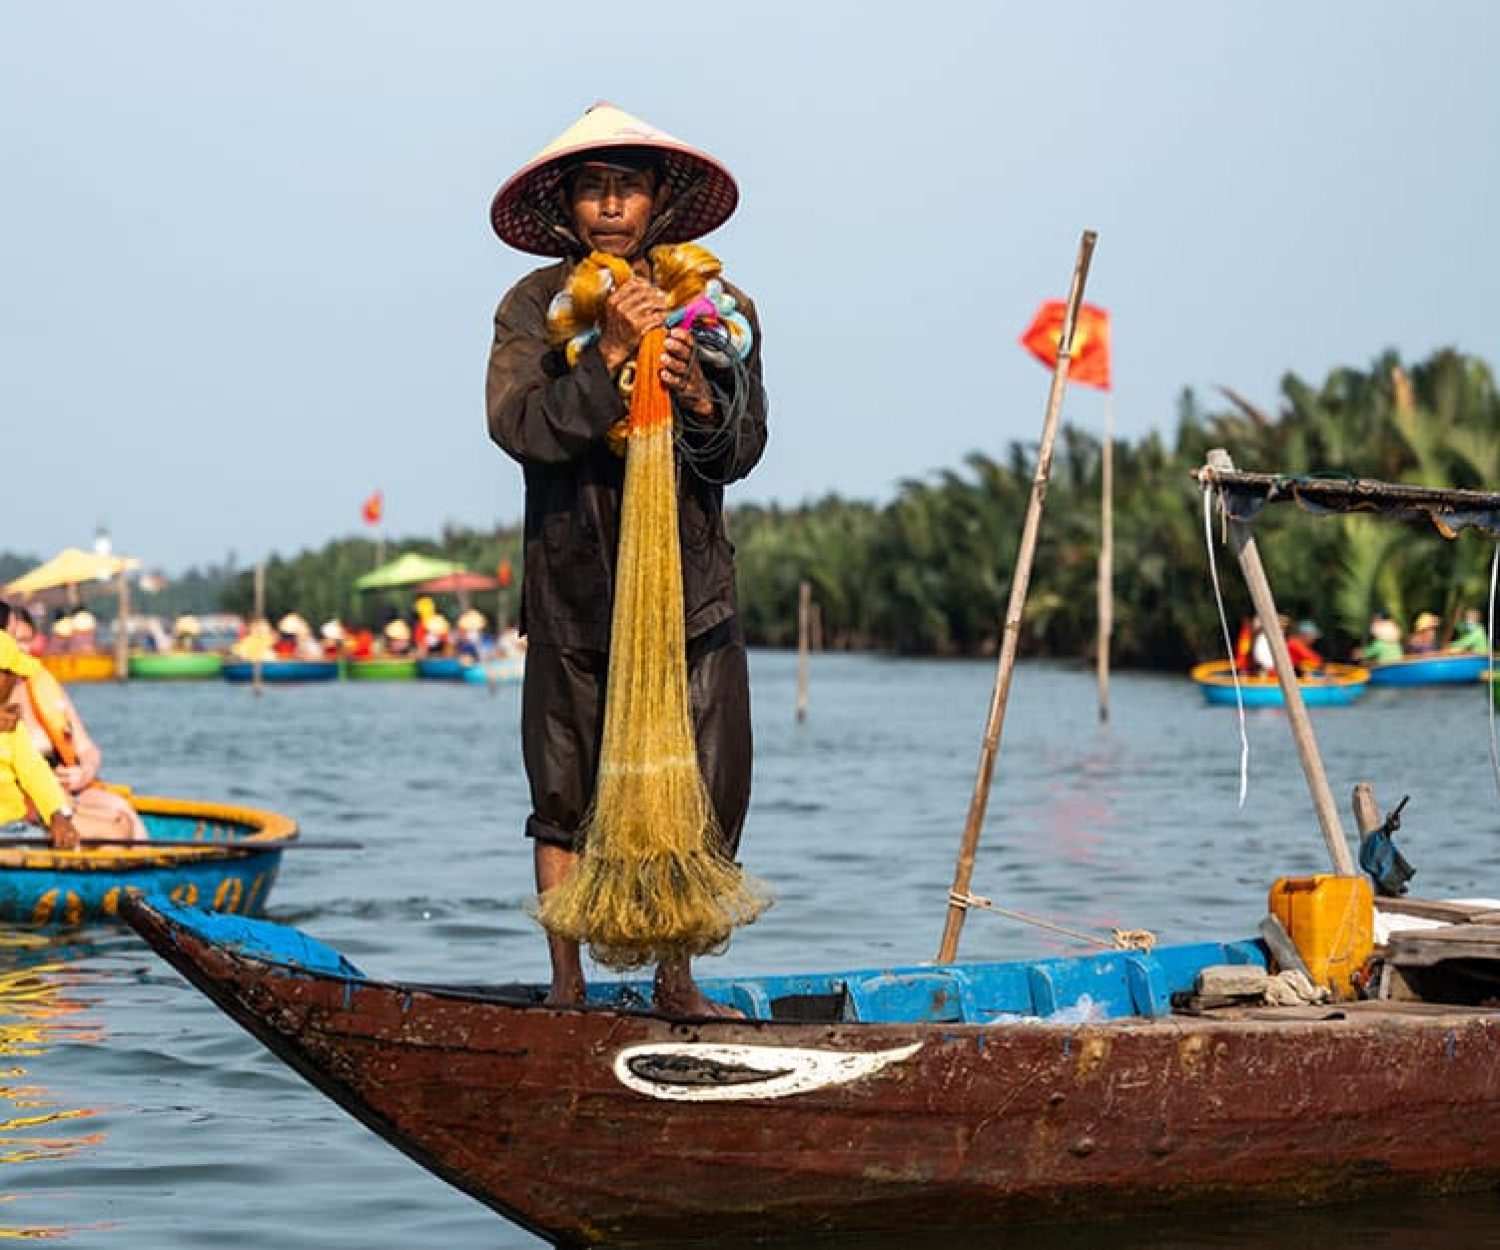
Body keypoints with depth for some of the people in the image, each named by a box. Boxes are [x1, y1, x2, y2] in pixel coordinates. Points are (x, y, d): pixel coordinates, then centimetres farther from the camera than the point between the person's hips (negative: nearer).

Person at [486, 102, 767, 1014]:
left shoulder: (719, 306, 7)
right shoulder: (535, 306, 1)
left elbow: (743, 451, 3)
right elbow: (518, 427, -14)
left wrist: (699, 398, -17)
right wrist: (610, 355, -21)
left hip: (691, 577, 2)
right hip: (573, 580, -2)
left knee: (702, 785, 0)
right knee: (567, 790, 2)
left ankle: (676, 979, 12)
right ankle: (568, 984, 11)